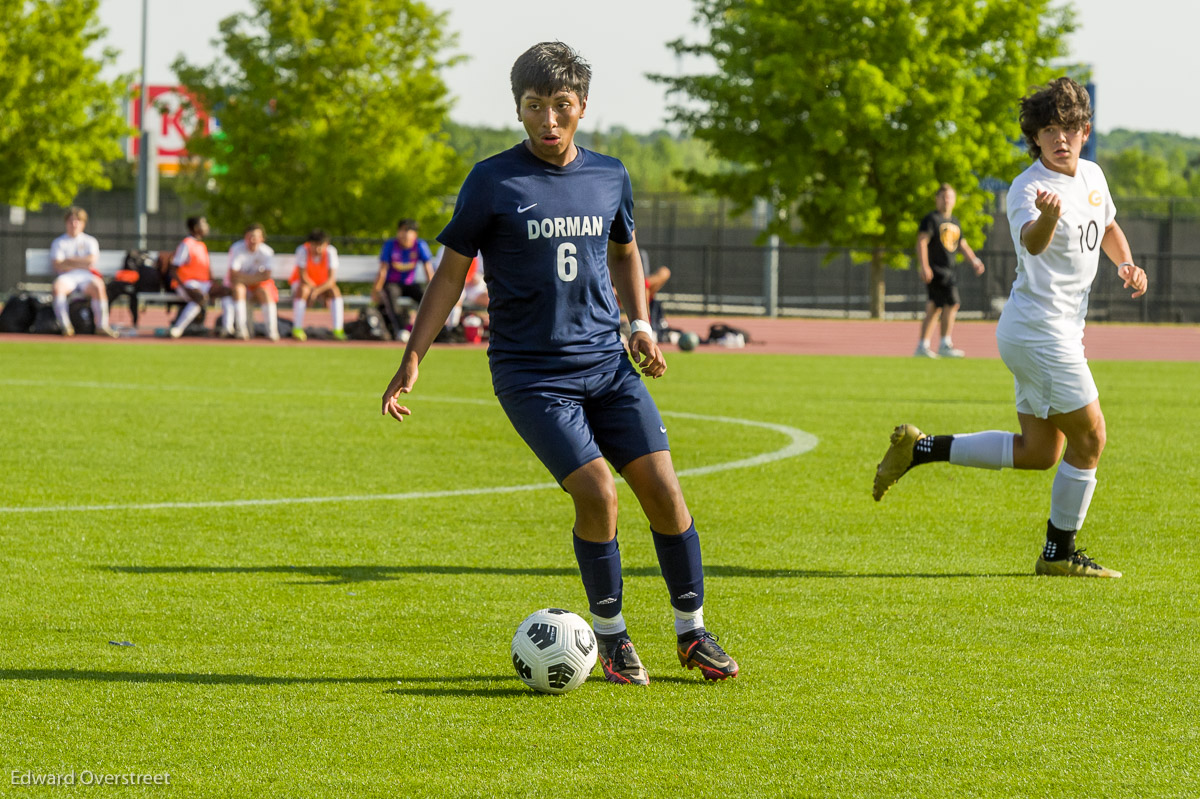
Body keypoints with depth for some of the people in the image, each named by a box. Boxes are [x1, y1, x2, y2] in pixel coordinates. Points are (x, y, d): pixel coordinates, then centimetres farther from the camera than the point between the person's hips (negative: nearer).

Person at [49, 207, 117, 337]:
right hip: (67, 277, 0)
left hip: (86, 277, 0)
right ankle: (65, 325, -35)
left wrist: (68, 261, 2)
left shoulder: (90, 241, 19)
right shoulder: (58, 242, 17)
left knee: (98, 287, -35)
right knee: (57, 287, -36)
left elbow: (92, 260, 0)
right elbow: (57, 266, 1)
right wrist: (81, 264, -2)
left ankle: (102, 325, -30)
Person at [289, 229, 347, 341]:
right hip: (304, 282, -2)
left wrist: (317, 290, -41)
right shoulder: (303, 250, -25)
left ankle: (338, 330, -28)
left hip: (323, 283, 2)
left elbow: (332, 279, -27)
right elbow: (302, 276, -23)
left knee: (335, 290, -28)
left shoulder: (331, 251, -21)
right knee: (303, 290, -36)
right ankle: (297, 330, -30)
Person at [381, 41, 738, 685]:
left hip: (608, 365, 4)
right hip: (531, 373, -4)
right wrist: (412, 360, -6)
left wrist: (641, 325, 9)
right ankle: (609, 634, 3)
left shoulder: (609, 177, 6)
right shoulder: (493, 181, -5)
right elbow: (451, 272, 0)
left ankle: (692, 632, 12)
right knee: (597, 493, -18)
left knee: (663, 489, -6)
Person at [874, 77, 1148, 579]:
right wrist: (1047, 216, -64)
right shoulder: (1029, 189, -19)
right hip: (1040, 328, -9)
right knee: (1089, 438, -4)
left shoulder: (1092, 176, 8)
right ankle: (1059, 554, 9)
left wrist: (1125, 263, 8)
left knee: (1038, 452, 13)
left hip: (1057, 333, 9)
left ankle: (920, 448, 17)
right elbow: (1032, 242, -41)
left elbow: (1108, 226, 28)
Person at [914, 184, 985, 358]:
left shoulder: (954, 221, 19)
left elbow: (962, 244, 27)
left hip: (948, 270, 8)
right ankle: (945, 345, -14)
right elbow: (922, 241, -14)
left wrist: (974, 261, 12)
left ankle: (922, 346, 17)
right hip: (935, 269, -8)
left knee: (934, 309, 11)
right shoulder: (931, 218, -6)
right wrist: (924, 267, -24)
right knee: (952, 303, -17)